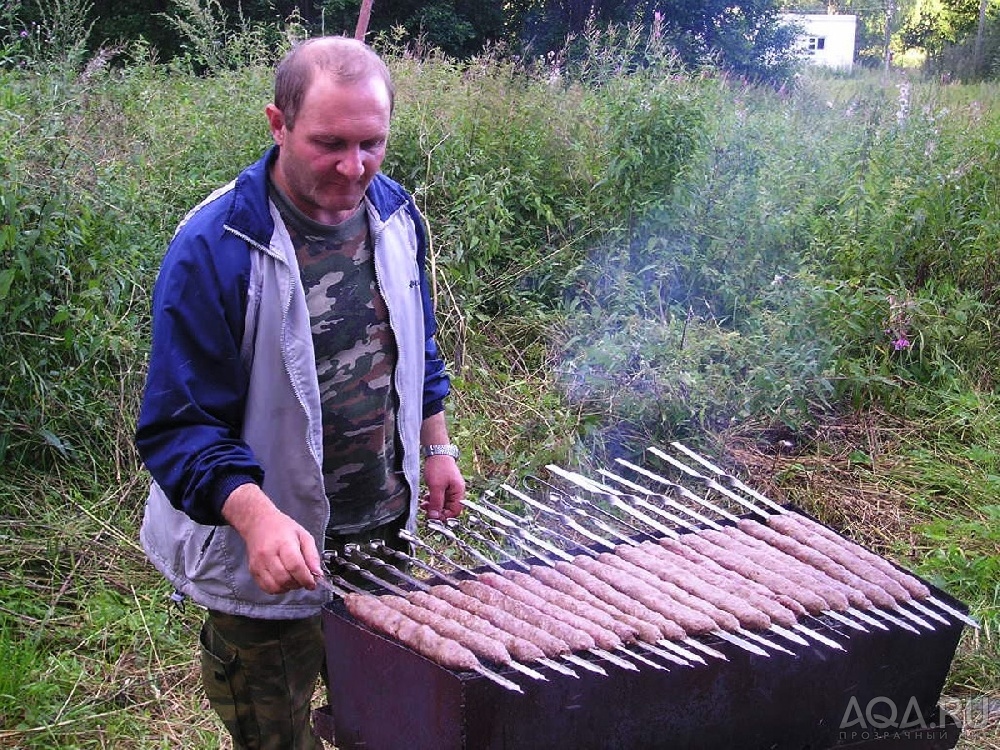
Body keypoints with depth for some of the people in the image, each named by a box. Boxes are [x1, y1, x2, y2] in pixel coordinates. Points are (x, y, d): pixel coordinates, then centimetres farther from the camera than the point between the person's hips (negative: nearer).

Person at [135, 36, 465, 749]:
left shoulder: (395, 213, -3)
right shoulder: (213, 248, -22)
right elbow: (179, 424, -21)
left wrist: (436, 446, 14)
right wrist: (257, 517, -36)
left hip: (387, 530, 5)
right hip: (271, 555, -5)